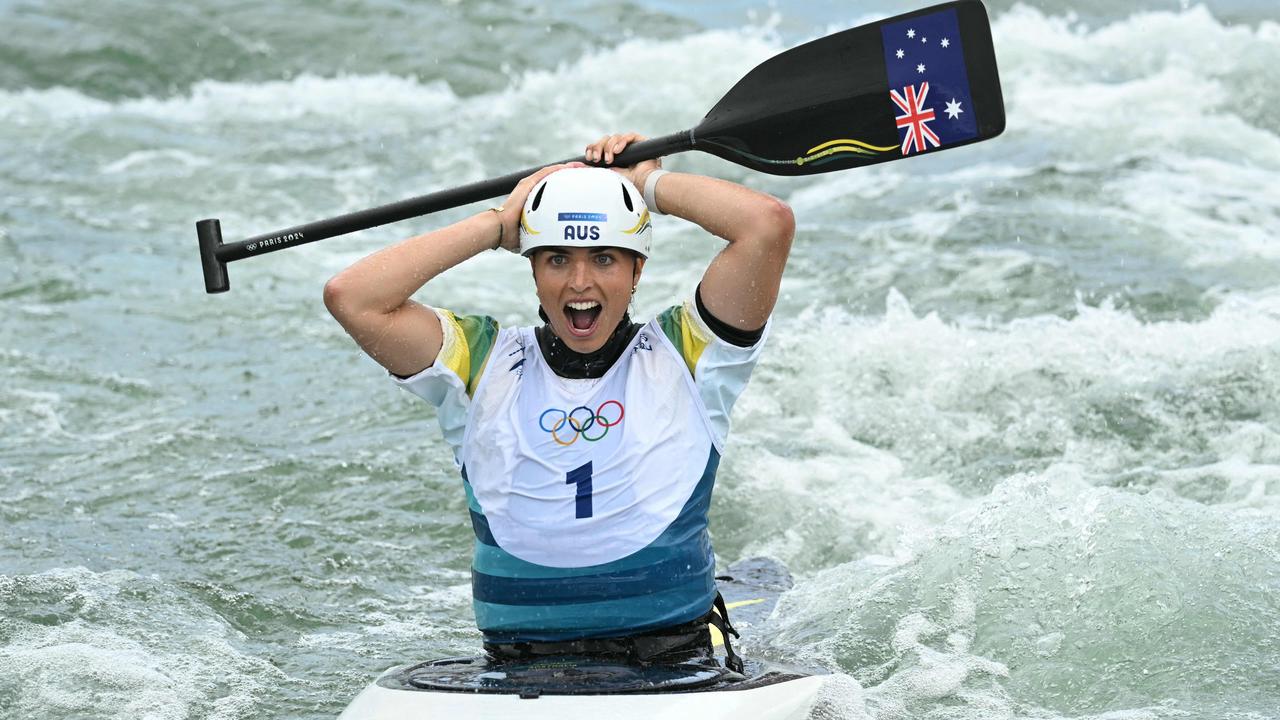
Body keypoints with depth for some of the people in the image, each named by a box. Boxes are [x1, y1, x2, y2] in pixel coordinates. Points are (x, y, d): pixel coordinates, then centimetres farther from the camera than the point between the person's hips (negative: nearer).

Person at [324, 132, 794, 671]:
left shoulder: (682, 354, 7)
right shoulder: (484, 363, 10)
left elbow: (768, 224, -5)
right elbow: (351, 298, -3)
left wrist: (648, 183, 10)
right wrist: (499, 225, 5)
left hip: (675, 670, -1)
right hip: (520, 678, 2)